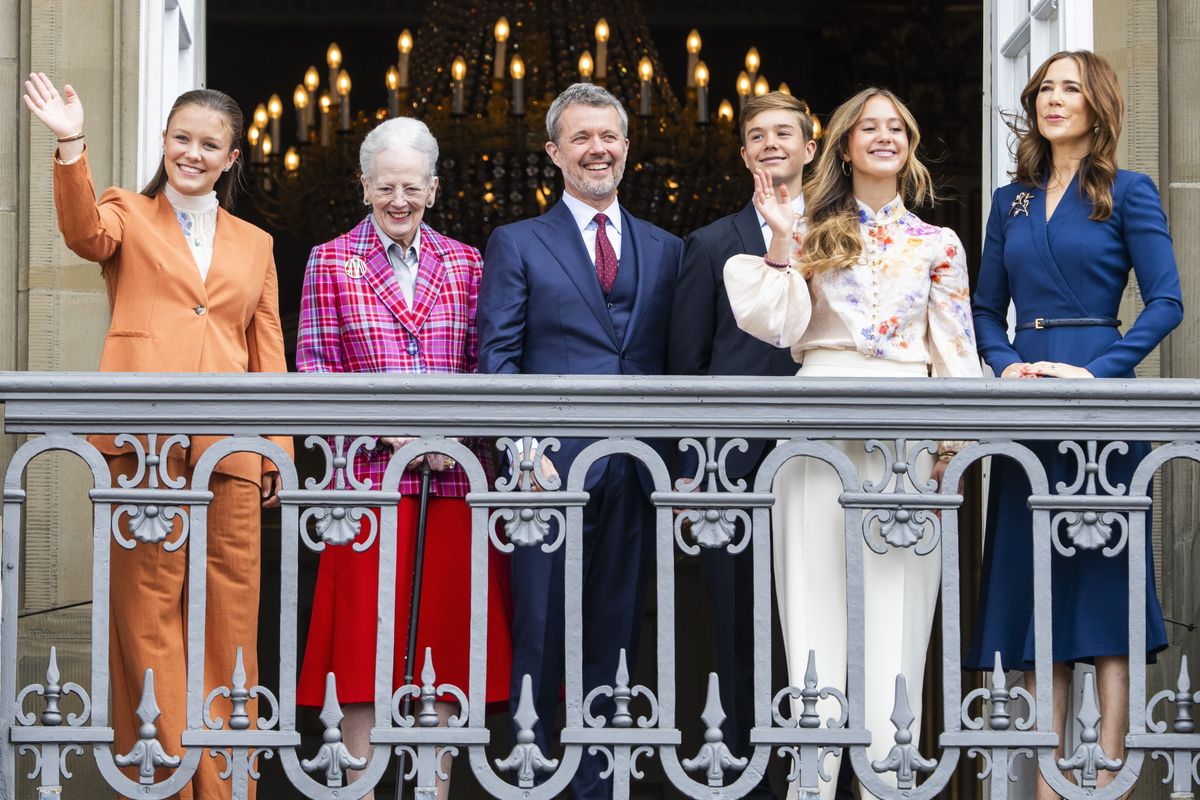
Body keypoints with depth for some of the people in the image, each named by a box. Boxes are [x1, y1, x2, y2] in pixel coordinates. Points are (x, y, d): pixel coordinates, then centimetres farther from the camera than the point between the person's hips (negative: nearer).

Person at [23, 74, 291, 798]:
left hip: (230, 447, 3)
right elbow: (84, 232, -11)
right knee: (148, 607, -3)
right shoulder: (128, 215, 13)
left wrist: (279, 447, 11)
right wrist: (72, 146, -27)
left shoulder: (254, 245, 22)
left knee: (230, 610, 0)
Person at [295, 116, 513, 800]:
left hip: (453, 479, 2)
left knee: (447, 641, 3)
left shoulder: (464, 263, 13)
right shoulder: (331, 262, 6)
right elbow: (315, 371, 1)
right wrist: (390, 431, -11)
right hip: (369, 477, -2)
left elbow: (482, 369, 11)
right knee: (368, 643, -2)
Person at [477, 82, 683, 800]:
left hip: (636, 475, 3)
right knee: (540, 639, -2)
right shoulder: (516, 244, 7)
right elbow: (498, 358, 0)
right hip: (552, 471, -3)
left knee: (616, 640, 8)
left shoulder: (666, 250, 15)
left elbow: (676, 364, 12)